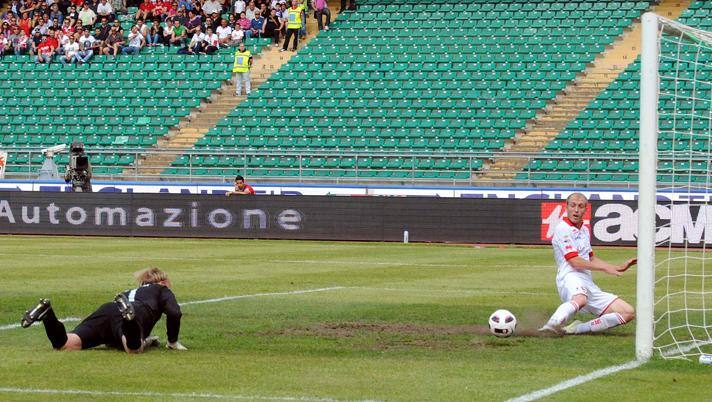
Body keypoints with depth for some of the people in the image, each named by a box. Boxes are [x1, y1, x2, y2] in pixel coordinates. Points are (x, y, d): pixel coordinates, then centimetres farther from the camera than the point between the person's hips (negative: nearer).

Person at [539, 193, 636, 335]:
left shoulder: (584, 230, 23)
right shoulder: (562, 229, -3)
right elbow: (575, 261, -10)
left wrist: (619, 268, 34)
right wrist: (605, 268, -3)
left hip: (589, 285, 9)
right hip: (571, 277, -9)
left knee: (628, 312, -2)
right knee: (580, 299, -44)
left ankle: (578, 328, -8)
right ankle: (552, 325, -59)